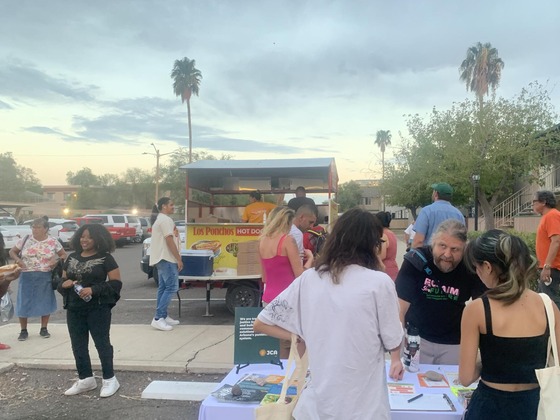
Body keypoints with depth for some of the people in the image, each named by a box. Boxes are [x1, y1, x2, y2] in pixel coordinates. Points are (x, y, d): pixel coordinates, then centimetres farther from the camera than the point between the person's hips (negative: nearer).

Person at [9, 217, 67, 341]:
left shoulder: (53, 242, -2)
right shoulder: (26, 240, 0)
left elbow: (64, 255, 5)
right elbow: (12, 252, 10)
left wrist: (56, 261, -14)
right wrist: (17, 259, -9)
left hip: (45, 277, 0)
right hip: (27, 276, 1)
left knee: (45, 302, 6)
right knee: (23, 303, 2)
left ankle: (44, 329, 21)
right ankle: (23, 330, 17)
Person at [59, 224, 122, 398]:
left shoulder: (105, 258, -6)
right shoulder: (72, 258, 11)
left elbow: (116, 283, -11)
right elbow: (62, 280, 17)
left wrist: (93, 289, -22)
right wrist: (64, 284, -8)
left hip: (98, 309, -6)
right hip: (74, 310, 6)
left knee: (102, 343, 3)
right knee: (78, 345, 13)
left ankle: (110, 379, 16)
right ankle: (85, 379, 28)